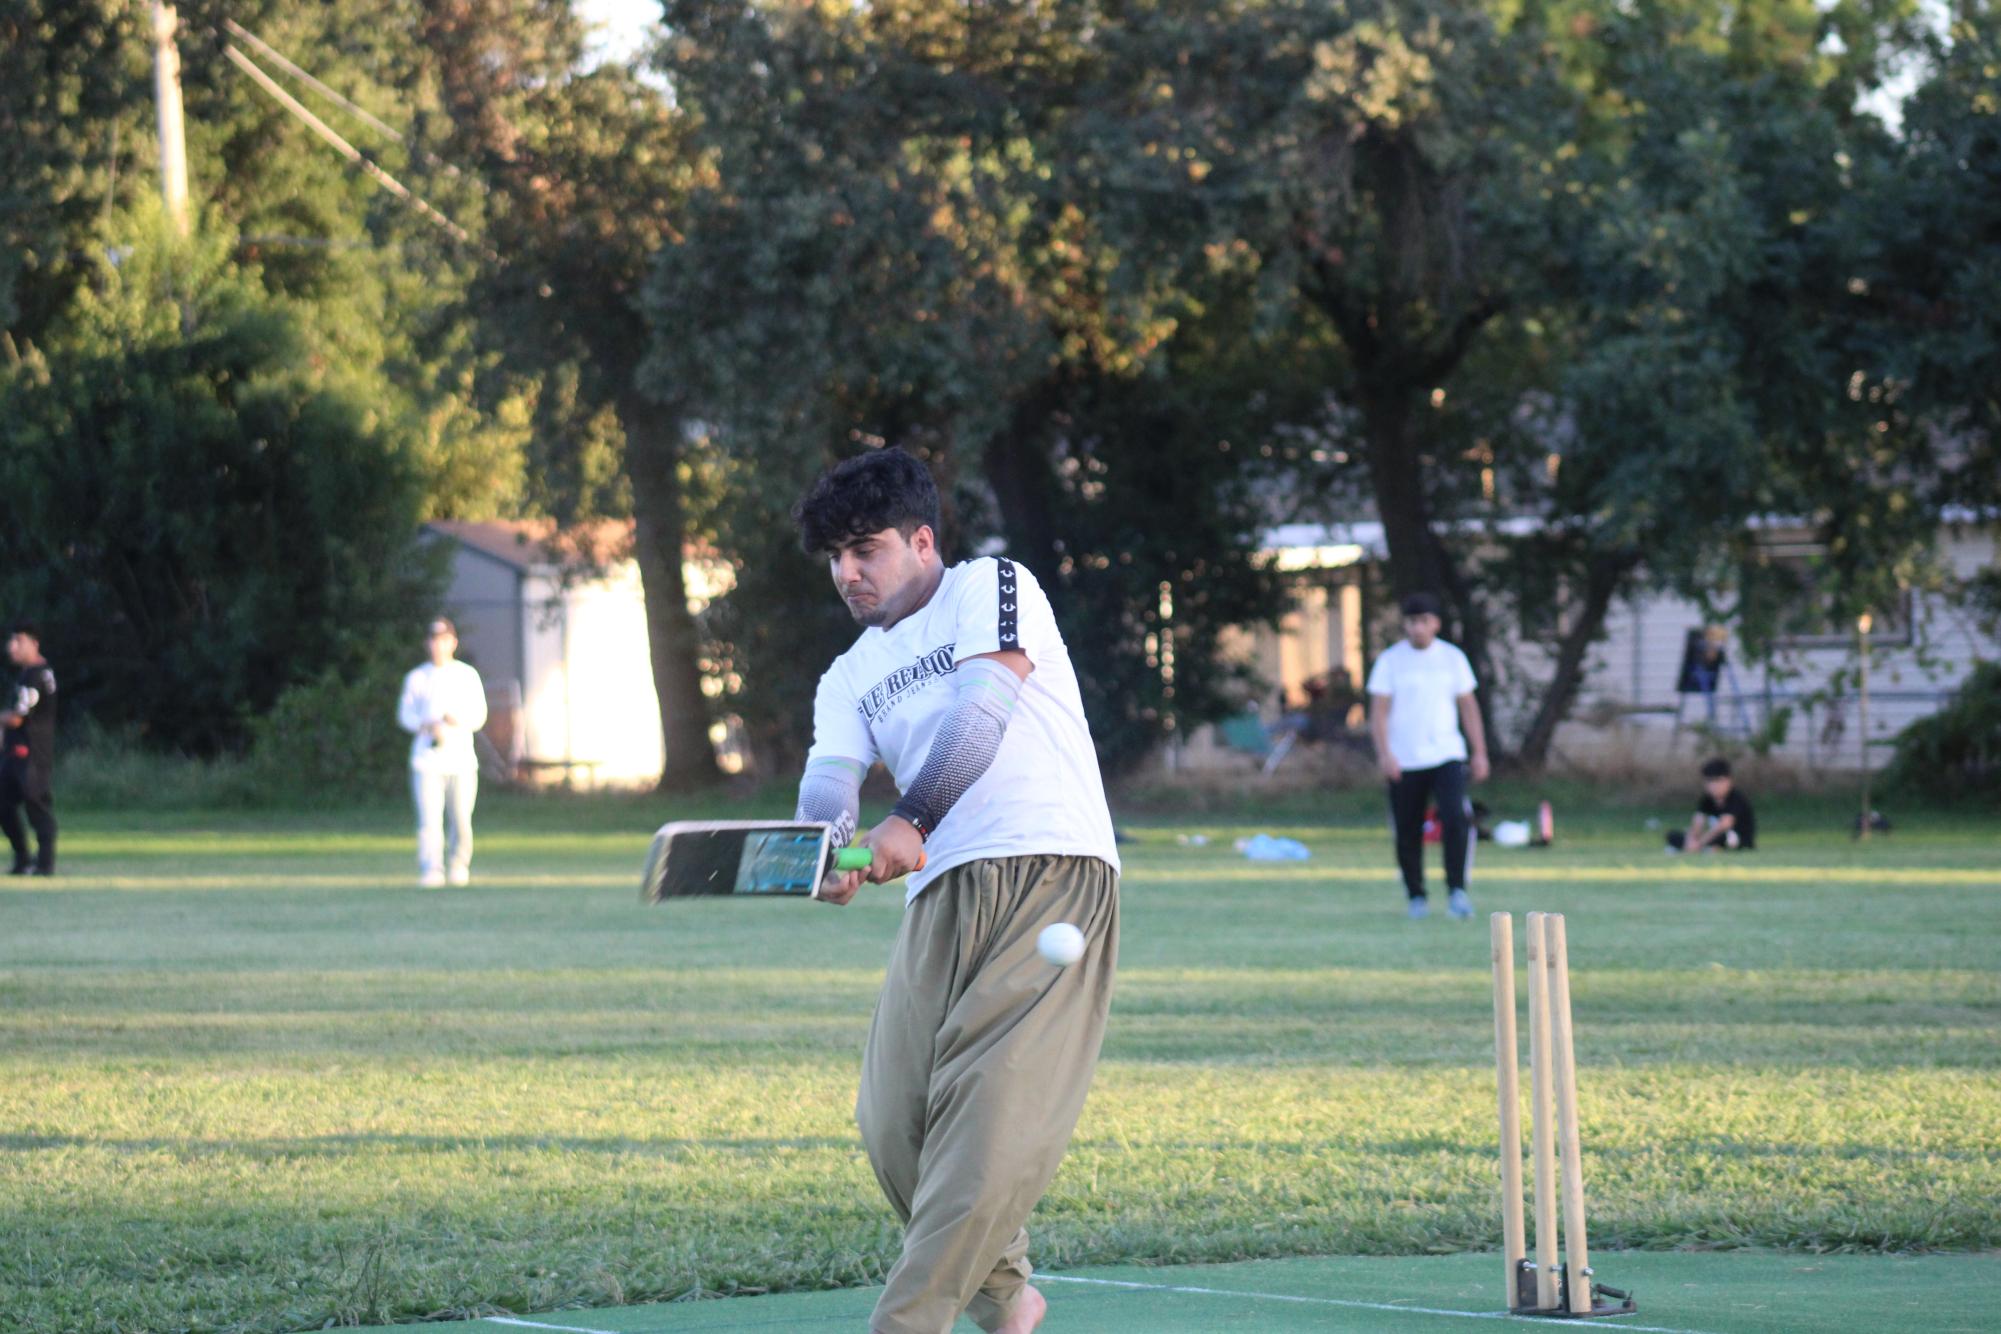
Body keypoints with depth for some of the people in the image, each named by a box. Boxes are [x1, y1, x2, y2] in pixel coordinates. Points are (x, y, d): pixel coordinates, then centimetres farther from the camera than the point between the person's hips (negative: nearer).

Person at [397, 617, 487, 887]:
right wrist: (428, 726, -12)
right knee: (429, 818, -12)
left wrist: (458, 721, -15)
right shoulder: (417, 678, 12)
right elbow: (406, 714, 8)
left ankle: (458, 866, 17)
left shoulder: (468, 676, 11)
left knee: (461, 819, -1)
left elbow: (479, 716, 7)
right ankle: (430, 870, -16)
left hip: (461, 757, 1)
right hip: (427, 759, 0)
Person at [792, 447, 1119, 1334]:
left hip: (1052, 872, -6)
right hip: (941, 895, 6)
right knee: (892, 1126, -4)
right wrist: (829, 846, -20)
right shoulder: (850, 678, 23)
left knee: (992, 1121, -16)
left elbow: (983, 709, -11)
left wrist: (911, 821, -25)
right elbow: (829, 777, 5)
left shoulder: (991, 588, 6)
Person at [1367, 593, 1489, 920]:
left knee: (1456, 818, -19)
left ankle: (1456, 891, -16)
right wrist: (1384, 753, -17)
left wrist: (1480, 753, 6)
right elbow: (1379, 711, -4)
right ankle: (1416, 896, 18)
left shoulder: (1452, 657, 8)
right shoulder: (1390, 660, 1)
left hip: (1447, 756, 1)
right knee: (1407, 832, 2)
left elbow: (1468, 706, 12)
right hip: (1404, 762, 0)